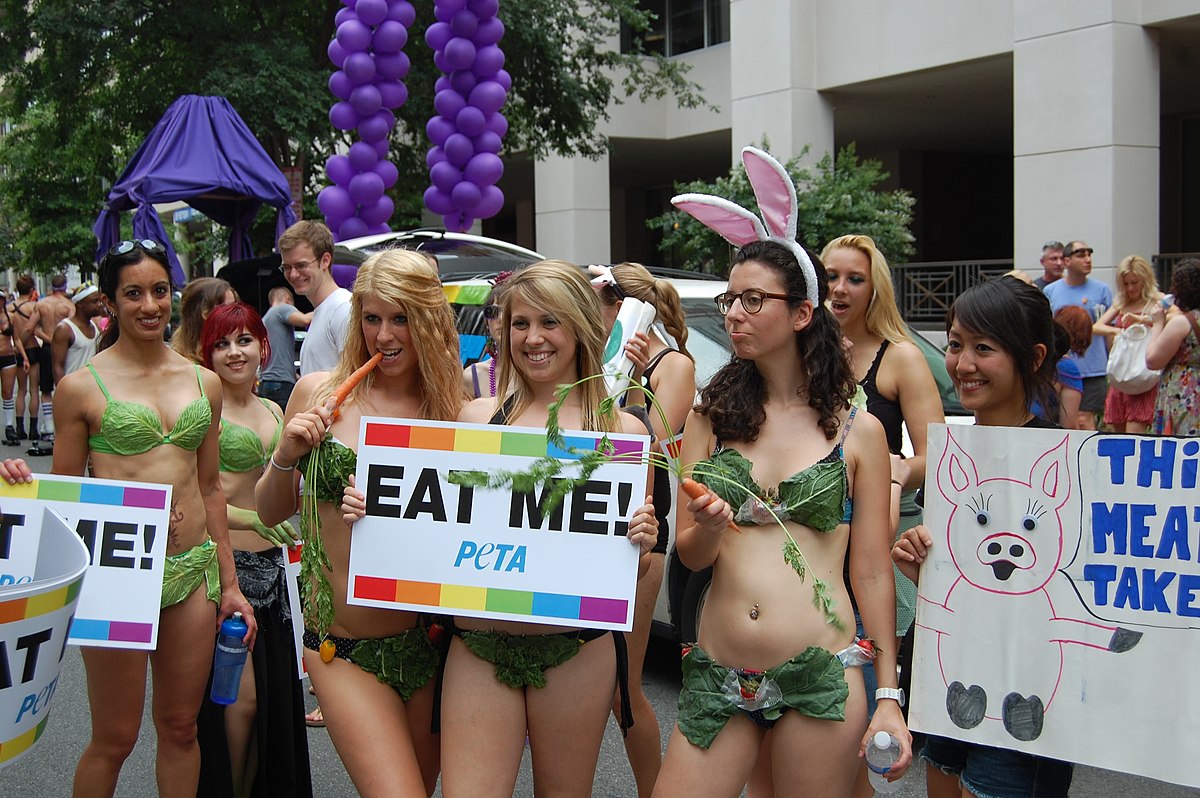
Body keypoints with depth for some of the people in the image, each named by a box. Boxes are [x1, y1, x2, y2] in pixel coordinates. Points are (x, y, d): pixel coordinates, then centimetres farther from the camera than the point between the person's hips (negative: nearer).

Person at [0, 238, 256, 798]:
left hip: (193, 571, 4)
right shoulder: (82, 386, -3)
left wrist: (229, 582, 14)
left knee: (181, 727, 13)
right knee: (114, 738, 4)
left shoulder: (204, 383, 10)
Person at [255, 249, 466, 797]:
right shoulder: (320, 392, -1)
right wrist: (286, 457, -10)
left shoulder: (453, 410, -1)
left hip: (429, 645, 2)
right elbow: (270, 513, 8)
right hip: (344, 649, -2)